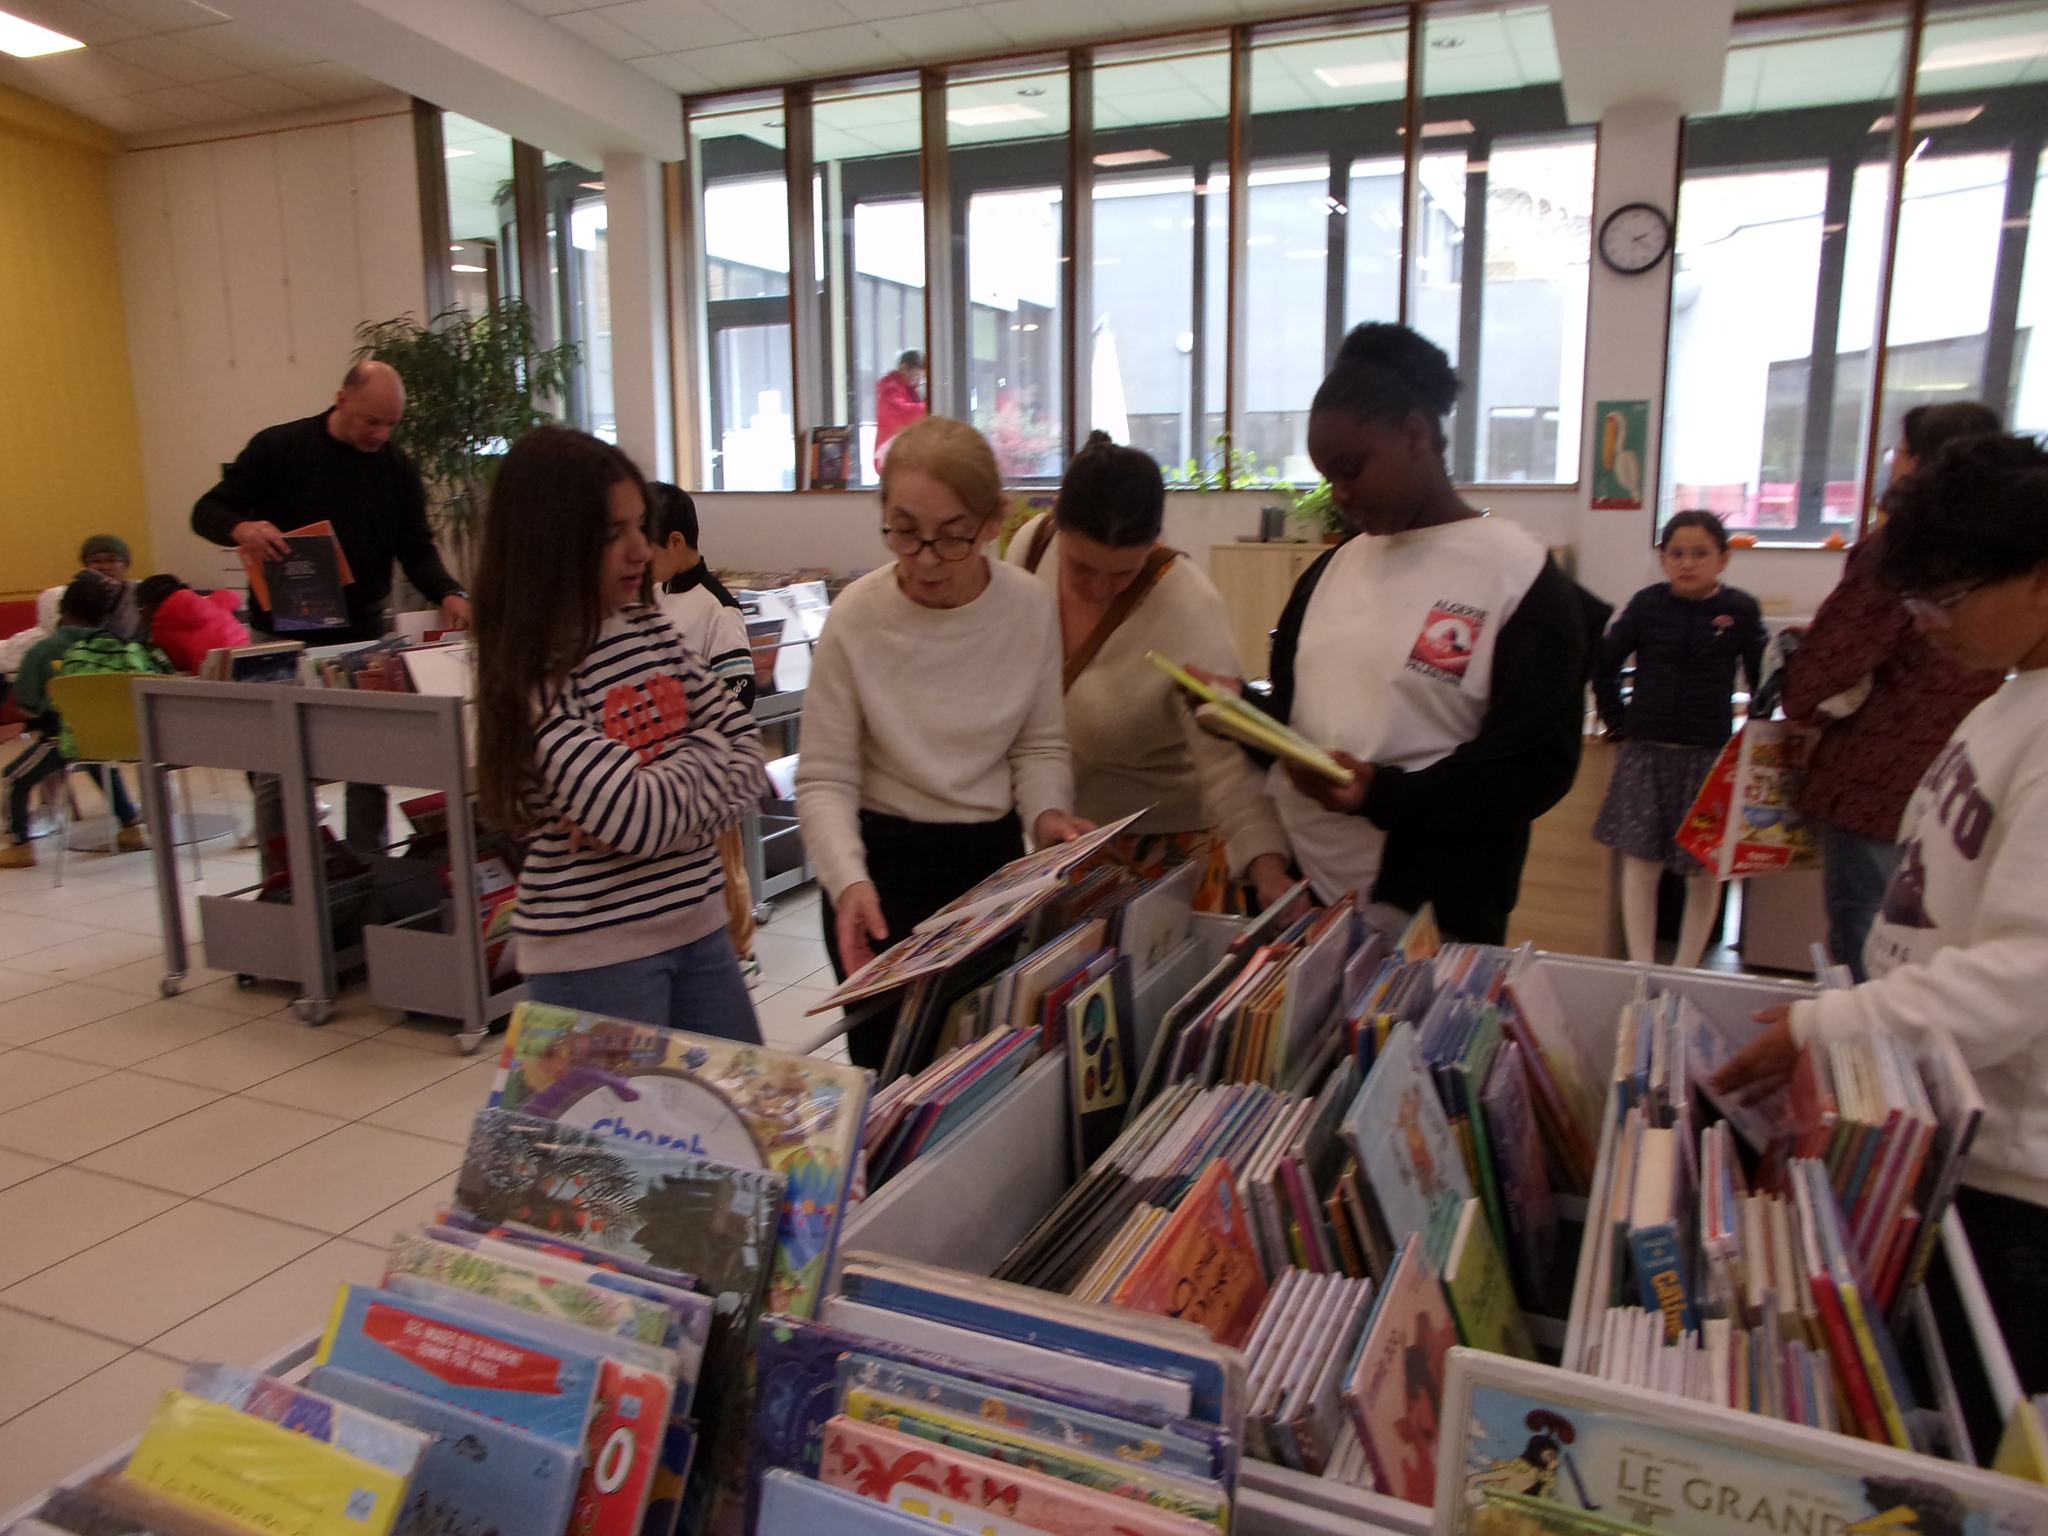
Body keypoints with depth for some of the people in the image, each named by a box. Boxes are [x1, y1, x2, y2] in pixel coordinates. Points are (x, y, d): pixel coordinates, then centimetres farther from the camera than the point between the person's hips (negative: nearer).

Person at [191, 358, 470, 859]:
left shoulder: (397, 468, 5)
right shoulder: (279, 448, -3)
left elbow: (416, 549, 5)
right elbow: (207, 512, 0)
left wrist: (449, 594, -15)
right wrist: (241, 528, -24)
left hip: (362, 638, 3)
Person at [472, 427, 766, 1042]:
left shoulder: (648, 628, 3)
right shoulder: (537, 672, -18)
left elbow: (745, 744, 3)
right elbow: (638, 817, -25)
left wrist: (668, 808, -14)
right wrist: (705, 752, -6)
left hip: (695, 920, 7)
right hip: (595, 950, -7)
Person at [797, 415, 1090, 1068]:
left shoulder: (1031, 606, -7)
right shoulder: (856, 617, -14)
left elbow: (1039, 745, 4)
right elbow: (824, 779, -10)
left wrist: (1048, 813, -15)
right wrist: (848, 881, -25)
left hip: (995, 856, 3)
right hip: (883, 865, -2)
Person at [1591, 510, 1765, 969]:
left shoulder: (1740, 610, -2)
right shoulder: (1647, 605, -1)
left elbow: (1762, 681, 5)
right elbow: (1605, 665, 7)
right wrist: (1617, 720, 4)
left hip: (1710, 755, 0)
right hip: (1646, 751, 0)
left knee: (1704, 870, 7)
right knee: (1641, 862, 1)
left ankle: (1685, 971, 20)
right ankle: (1641, 968, 9)